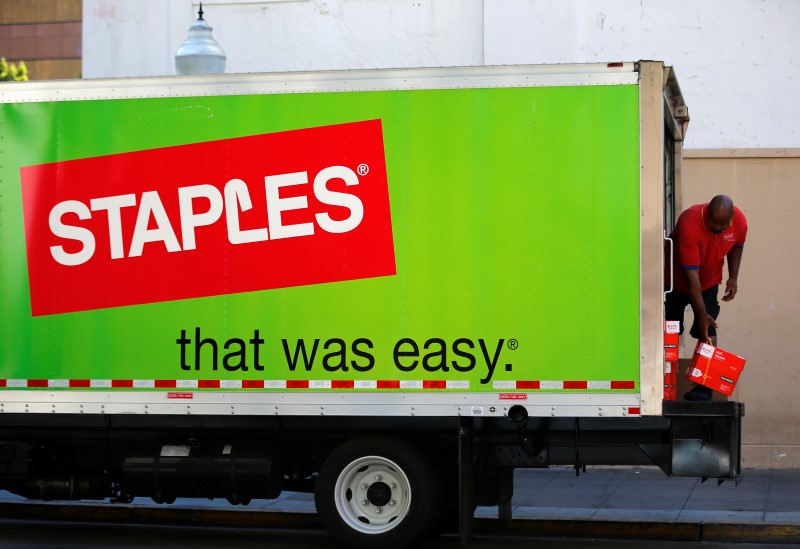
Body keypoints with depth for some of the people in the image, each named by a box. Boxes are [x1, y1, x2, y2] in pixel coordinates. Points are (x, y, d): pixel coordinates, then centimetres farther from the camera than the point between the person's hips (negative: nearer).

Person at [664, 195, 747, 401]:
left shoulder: (740, 221, -23)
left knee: (708, 331, -11)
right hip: (677, 280, -2)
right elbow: (691, 275, -36)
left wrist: (733, 277, -7)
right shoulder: (689, 223, -38)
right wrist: (702, 314, -36)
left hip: (709, 282, 3)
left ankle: (705, 386, -12)